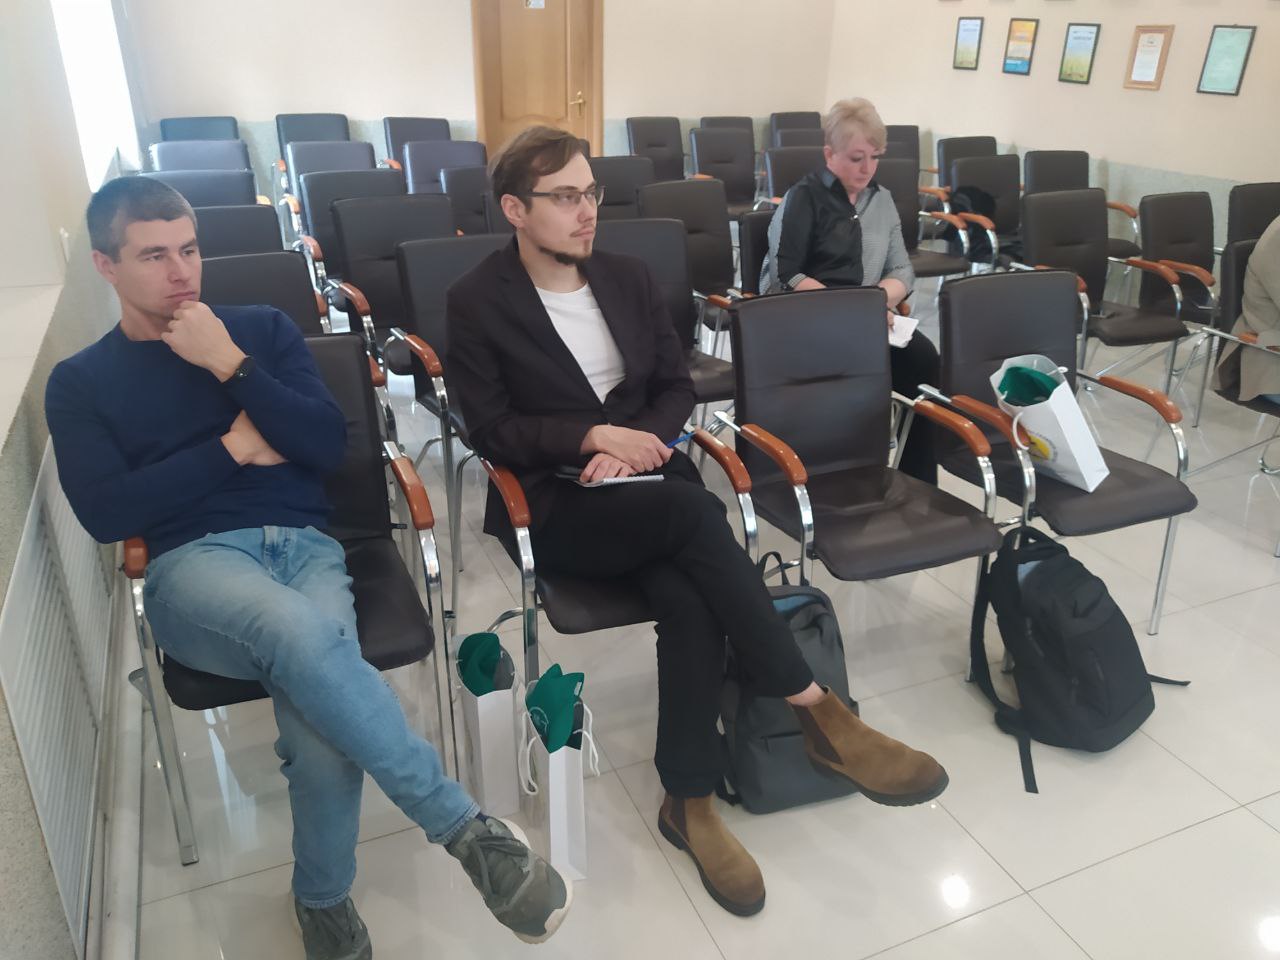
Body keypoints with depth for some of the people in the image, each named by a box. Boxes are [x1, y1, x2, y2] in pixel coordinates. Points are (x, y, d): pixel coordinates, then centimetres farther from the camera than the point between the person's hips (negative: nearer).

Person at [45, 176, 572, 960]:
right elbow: (105, 512, 0)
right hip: (193, 565, -1)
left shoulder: (262, 327, 16)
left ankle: (324, 895, -1)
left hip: (304, 545, 2)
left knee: (312, 699, -31)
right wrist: (234, 446, -1)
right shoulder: (81, 382, 15)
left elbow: (330, 444, 4)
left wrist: (230, 364, -4)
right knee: (300, 634, -39)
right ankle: (470, 829, -28)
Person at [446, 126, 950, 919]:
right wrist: (593, 436, -18)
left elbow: (679, 386, 12)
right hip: (553, 503, -4)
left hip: (644, 481, 4)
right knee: (695, 511, -32)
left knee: (690, 598, -28)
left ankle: (690, 802, -12)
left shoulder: (628, 278, 11)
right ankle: (821, 716, -24)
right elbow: (491, 429, -6)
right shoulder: (477, 303, -2)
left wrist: (637, 442, -8)